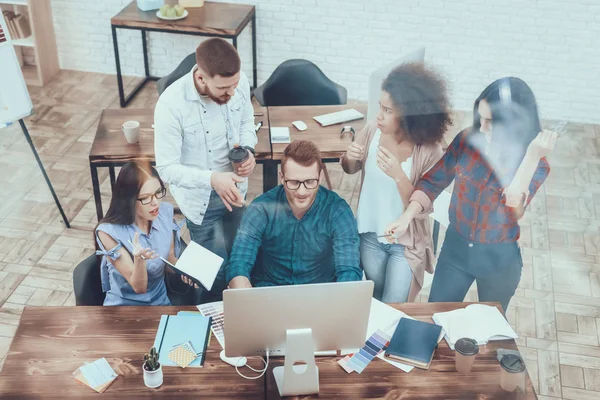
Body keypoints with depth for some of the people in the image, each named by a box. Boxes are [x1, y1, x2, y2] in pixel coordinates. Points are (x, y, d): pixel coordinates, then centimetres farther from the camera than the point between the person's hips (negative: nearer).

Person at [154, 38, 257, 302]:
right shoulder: (171, 104, -31)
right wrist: (212, 179, -41)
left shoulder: (240, 83, -17)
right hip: (200, 197, -5)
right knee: (217, 270, 4)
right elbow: (167, 169, -26)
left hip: (234, 186, 5)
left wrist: (248, 149, -16)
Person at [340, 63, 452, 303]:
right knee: (375, 302, 23)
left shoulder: (430, 152, -24)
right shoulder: (372, 131, -14)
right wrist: (349, 158, -18)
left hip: (406, 242, -4)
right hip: (370, 234, 4)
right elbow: (350, 170, 6)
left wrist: (399, 175, -37)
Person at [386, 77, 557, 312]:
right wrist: (407, 216, -22)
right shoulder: (467, 140, -14)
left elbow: (512, 208, -35)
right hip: (456, 249, 2)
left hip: (499, 259, -1)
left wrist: (532, 156, -41)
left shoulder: (536, 165, -19)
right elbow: (432, 182, -7)